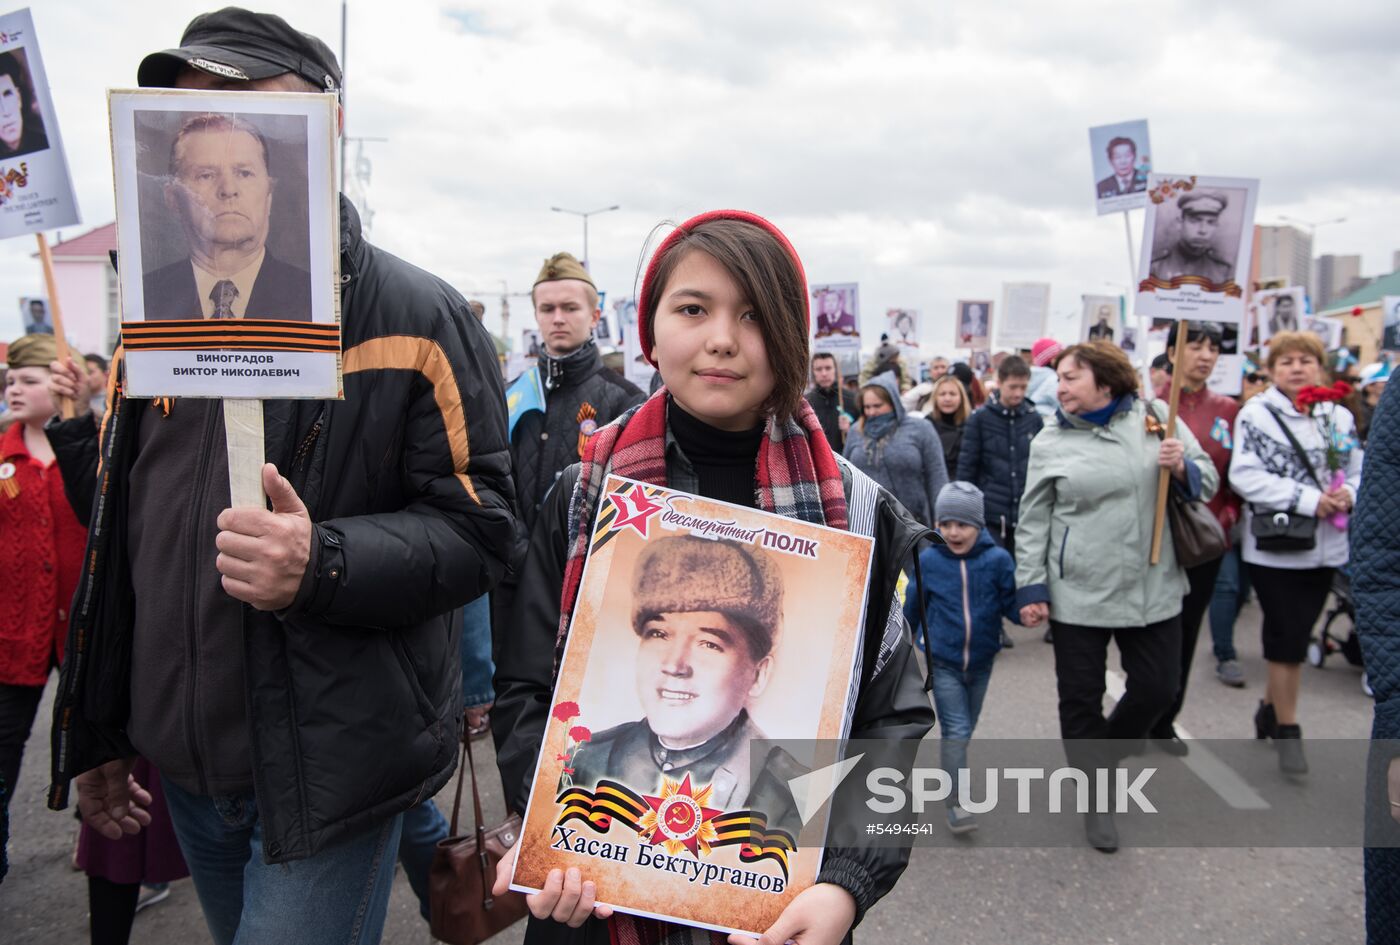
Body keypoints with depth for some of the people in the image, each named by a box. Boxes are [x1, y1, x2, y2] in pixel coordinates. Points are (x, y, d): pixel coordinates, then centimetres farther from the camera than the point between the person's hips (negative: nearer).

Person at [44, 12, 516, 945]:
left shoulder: (416, 317, -10)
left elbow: (478, 528, -14)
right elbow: (120, 536, 15)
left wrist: (323, 564, -31)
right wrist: (96, 731, 18)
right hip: (183, 765, 7)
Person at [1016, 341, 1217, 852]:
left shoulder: (1157, 419, 2)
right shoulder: (1050, 442, -1)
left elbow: (1207, 481, 8)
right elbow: (1033, 522, 0)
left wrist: (1183, 469, -14)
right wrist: (1031, 588, -4)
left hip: (1152, 588, 2)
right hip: (1078, 593, -2)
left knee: (1157, 688, 11)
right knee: (1081, 698, 6)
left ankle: (1107, 751, 40)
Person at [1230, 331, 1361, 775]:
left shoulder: (1340, 417, 7)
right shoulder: (1256, 414, -8)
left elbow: (1361, 471, 10)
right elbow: (1245, 476, -16)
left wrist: (1348, 493, -13)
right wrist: (1308, 499, -20)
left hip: (1326, 547, 5)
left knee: (1293, 636, 15)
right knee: (1288, 638, -1)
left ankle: (1270, 708, 35)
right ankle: (1287, 730, 13)